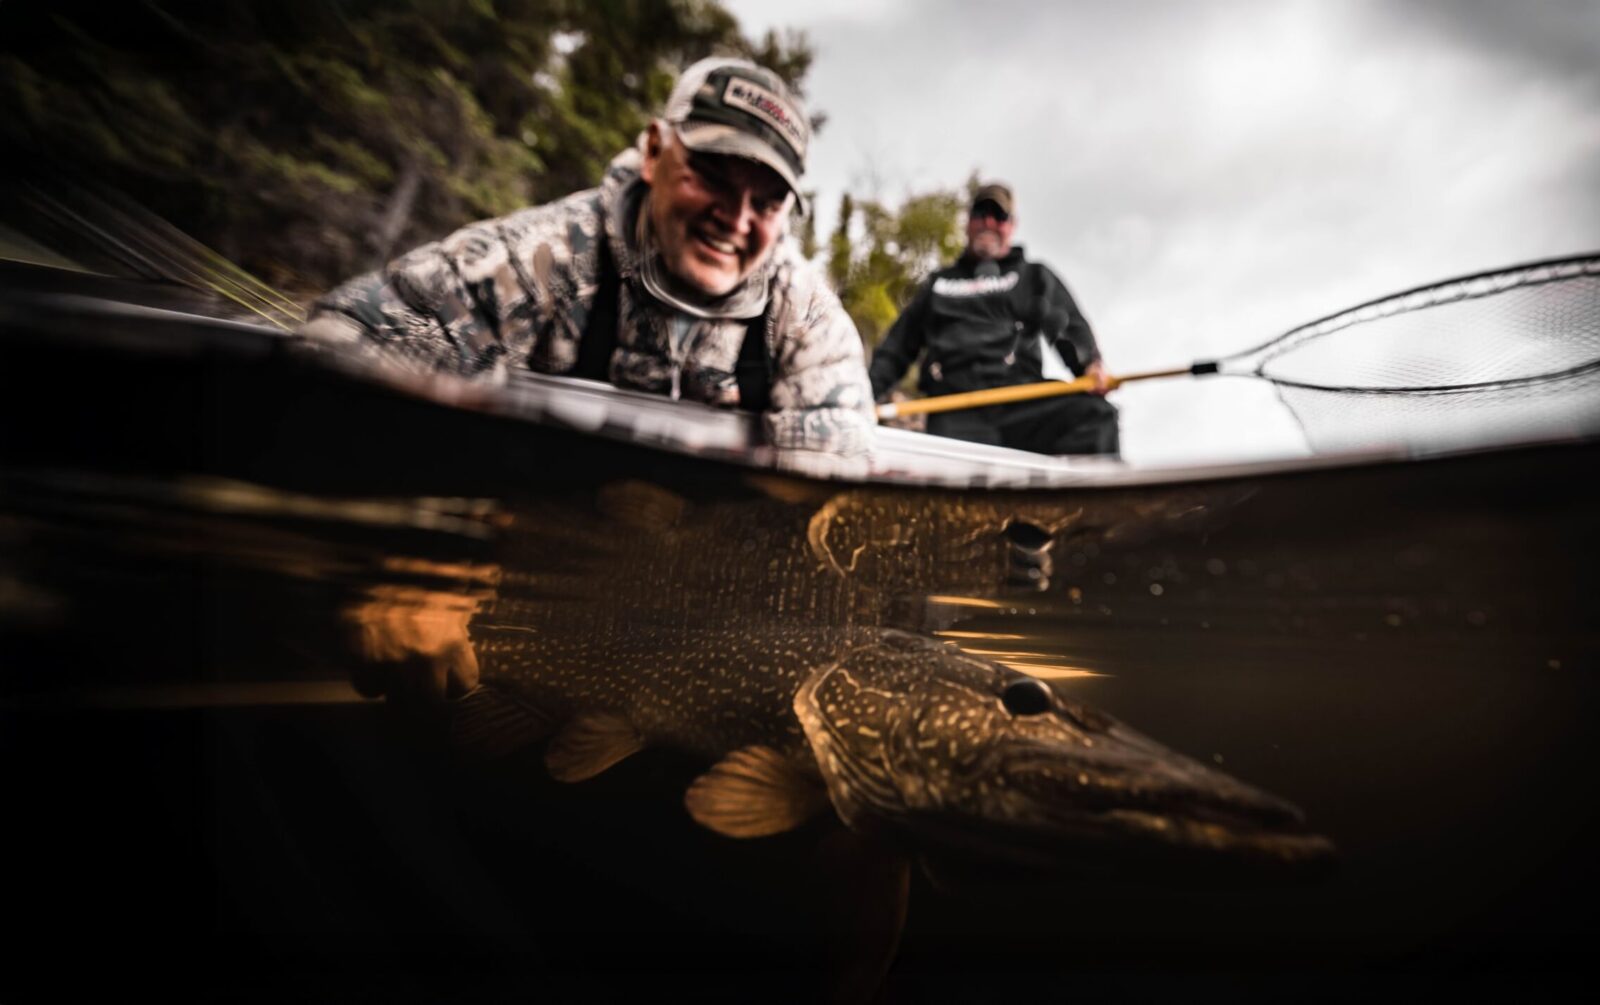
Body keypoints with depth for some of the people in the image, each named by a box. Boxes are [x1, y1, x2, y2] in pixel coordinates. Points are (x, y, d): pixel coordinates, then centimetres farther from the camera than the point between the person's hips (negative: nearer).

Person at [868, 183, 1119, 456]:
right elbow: (897, 348, 28)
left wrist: (1090, 363, -10)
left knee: (1093, 412, -31)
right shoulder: (938, 283, 31)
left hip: (1021, 397, 0)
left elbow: (1070, 327, 12)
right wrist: (866, 395, 13)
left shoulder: (1035, 277, 27)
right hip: (955, 413, 1)